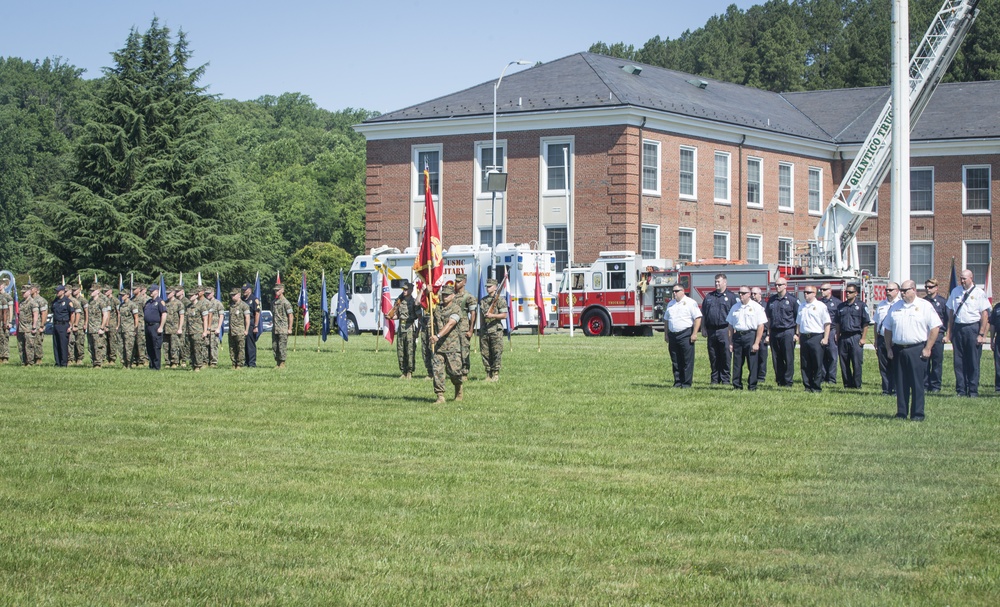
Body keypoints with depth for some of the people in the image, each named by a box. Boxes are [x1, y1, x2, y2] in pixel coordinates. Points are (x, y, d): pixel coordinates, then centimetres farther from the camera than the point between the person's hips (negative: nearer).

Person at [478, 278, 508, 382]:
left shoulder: (500, 299, -1)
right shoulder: (482, 300, 15)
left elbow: (504, 315, -5)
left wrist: (492, 315, -16)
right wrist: (481, 328, 16)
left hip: (496, 331, -5)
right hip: (484, 331, 5)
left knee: (497, 353, -6)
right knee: (485, 353, 4)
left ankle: (495, 374, -1)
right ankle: (488, 374, 10)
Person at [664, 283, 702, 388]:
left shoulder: (690, 303, -3)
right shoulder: (670, 304, 17)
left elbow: (698, 318, -9)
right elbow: (666, 319, 23)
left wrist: (694, 334, -15)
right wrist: (666, 334, 16)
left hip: (685, 334, -6)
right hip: (673, 335, 6)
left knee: (687, 361, -5)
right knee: (675, 361, 7)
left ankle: (687, 383, -2)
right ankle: (677, 382, 12)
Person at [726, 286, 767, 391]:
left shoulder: (756, 307, -2)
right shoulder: (735, 307, 13)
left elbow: (761, 326, -6)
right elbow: (730, 326, 15)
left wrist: (756, 343, -11)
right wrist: (730, 342, 8)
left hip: (750, 336, -4)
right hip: (737, 336, 4)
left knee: (752, 363, -2)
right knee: (737, 363, 5)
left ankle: (752, 386, 5)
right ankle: (737, 385, 11)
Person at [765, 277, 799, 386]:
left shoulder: (792, 300, -1)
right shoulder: (771, 300, 13)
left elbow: (798, 318, 0)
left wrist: (796, 334, -5)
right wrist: (768, 334, 13)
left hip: (788, 332, -5)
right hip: (774, 332, 5)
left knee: (788, 358, -4)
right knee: (776, 358, 5)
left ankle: (788, 380, 1)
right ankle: (779, 380, 12)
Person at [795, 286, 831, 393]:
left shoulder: (821, 306, -1)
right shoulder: (801, 307, 17)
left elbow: (827, 323, -3)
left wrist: (825, 338, -10)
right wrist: (798, 335, 18)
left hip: (816, 337, -6)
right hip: (804, 337, 6)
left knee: (817, 364, -4)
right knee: (805, 364, 5)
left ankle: (817, 387, 2)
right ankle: (807, 386, 11)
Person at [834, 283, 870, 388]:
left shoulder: (861, 305, -1)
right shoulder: (841, 306, 12)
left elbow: (866, 323, -2)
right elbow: (837, 323, 16)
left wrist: (862, 338, -8)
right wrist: (837, 337, 9)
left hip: (855, 337, -4)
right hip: (843, 337, 4)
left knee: (857, 363, -2)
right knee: (844, 363, 5)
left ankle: (857, 384, 4)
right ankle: (847, 383, 13)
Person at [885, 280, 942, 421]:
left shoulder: (925, 306, -1)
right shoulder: (895, 307, 13)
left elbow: (935, 328, -5)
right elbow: (888, 329, 17)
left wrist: (927, 349, -10)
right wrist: (889, 349, 9)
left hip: (917, 350, -4)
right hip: (898, 350, 4)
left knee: (917, 383, -4)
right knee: (900, 383, 6)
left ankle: (917, 414, 0)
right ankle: (901, 413, 12)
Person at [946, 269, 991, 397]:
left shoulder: (979, 293, -4)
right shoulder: (955, 292, 10)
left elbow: (985, 315, -6)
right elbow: (951, 312, 13)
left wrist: (981, 334, -11)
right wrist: (949, 332, 9)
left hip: (973, 328, -4)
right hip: (958, 328, 4)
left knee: (973, 361, 0)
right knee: (959, 361, 5)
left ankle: (973, 391, 6)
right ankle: (961, 390, 10)